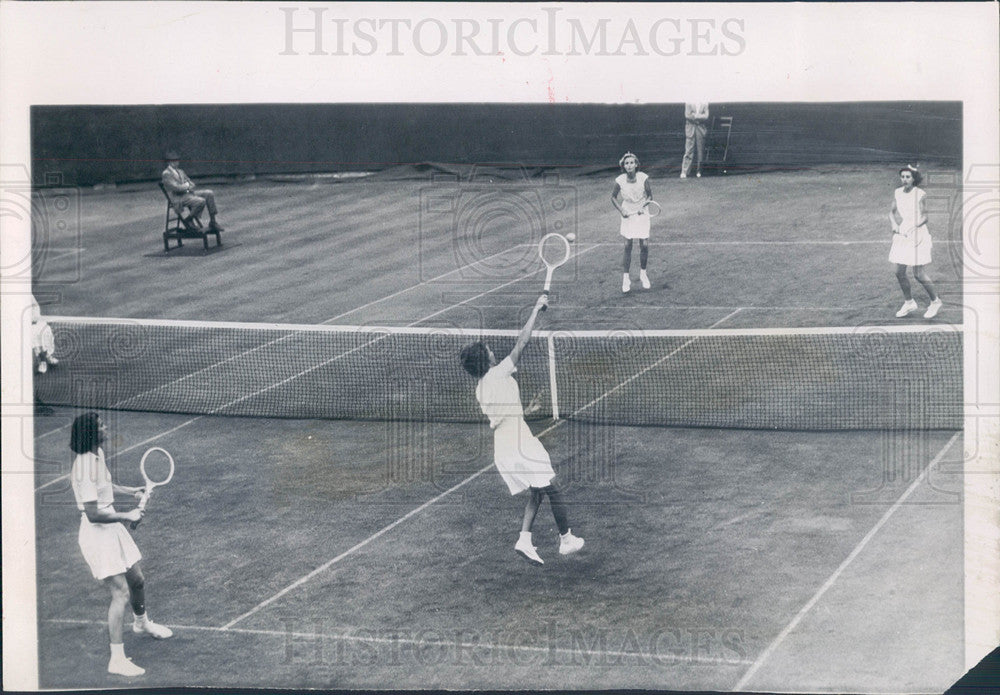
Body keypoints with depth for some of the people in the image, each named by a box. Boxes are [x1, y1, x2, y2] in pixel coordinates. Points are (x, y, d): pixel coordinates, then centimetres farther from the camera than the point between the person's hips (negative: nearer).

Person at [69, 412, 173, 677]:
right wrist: (128, 516, -20)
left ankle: (141, 623, 53)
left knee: (137, 581, 23)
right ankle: (117, 659, -8)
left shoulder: (98, 454, 5)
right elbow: (93, 514, -28)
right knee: (121, 593, -12)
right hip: (97, 533, -9)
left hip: (113, 528, 10)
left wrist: (129, 491, 23)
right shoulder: (84, 467, -26)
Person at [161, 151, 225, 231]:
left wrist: (188, 185, -4)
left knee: (210, 193, -7)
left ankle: (213, 223, -7)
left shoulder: (180, 171, 21)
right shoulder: (166, 174, -7)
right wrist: (187, 186, -3)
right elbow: (176, 188, -18)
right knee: (201, 201, -30)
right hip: (178, 198, -9)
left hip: (188, 192, 9)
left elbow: (191, 184, 19)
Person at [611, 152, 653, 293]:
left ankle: (643, 273, 19)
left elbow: (650, 195, -2)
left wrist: (643, 205, -19)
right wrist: (621, 210, -8)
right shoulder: (620, 181, -13)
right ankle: (626, 278, 10)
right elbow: (613, 197, 3)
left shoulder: (643, 178, -15)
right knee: (627, 246, -1)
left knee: (644, 245, -3)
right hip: (627, 215, 0)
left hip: (641, 214, 0)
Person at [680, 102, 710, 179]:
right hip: (690, 128, -1)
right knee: (688, 151, -6)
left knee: (700, 152, 2)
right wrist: (700, 117, -9)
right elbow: (687, 115, -6)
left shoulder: (705, 104, 5)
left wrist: (694, 115, -10)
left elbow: (706, 116, -4)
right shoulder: (688, 103, 4)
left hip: (701, 129, 1)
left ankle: (698, 171, 11)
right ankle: (684, 172, -6)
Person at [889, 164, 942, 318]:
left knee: (919, 274, -4)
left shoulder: (920, 194, -10)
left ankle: (935, 301, 16)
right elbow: (892, 211, 9)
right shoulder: (897, 193, 4)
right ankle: (909, 303, 23)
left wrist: (915, 226, -24)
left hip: (918, 235, -5)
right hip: (901, 235, 5)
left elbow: (925, 216, -8)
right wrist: (894, 223, -10)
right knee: (899, 272, 4)